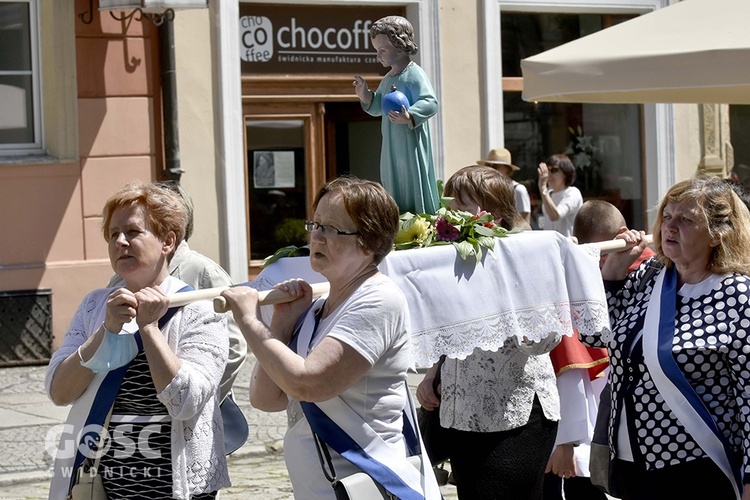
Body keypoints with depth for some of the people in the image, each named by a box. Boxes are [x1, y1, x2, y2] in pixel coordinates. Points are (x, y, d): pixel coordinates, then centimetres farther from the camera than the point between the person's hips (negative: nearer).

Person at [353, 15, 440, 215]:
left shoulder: (415, 74, -13)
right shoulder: (387, 79, 15)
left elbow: (430, 103, -24)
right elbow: (377, 109, 24)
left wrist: (409, 117, -39)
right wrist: (366, 96, 5)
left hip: (411, 147, -9)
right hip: (391, 149, 9)